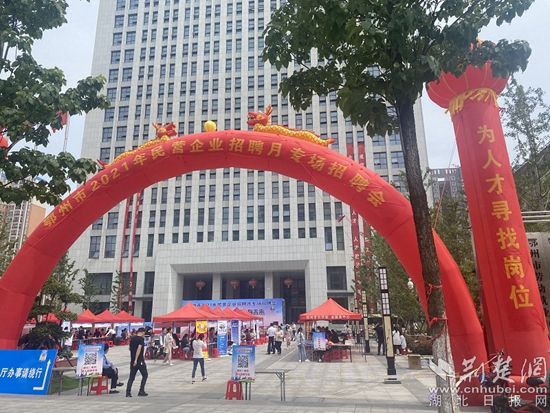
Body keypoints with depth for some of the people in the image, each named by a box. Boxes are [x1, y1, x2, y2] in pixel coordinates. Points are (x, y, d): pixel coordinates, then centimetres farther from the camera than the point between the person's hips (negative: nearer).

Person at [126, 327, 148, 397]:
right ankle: (141, 391, 4)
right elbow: (139, 349, -22)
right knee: (145, 375, 7)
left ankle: (128, 392, 4)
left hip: (132, 361, 7)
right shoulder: (141, 339, -11)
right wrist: (136, 360, -23)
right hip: (139, 360, -7)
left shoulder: (132, 339, 11)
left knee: (131, 377, 11)